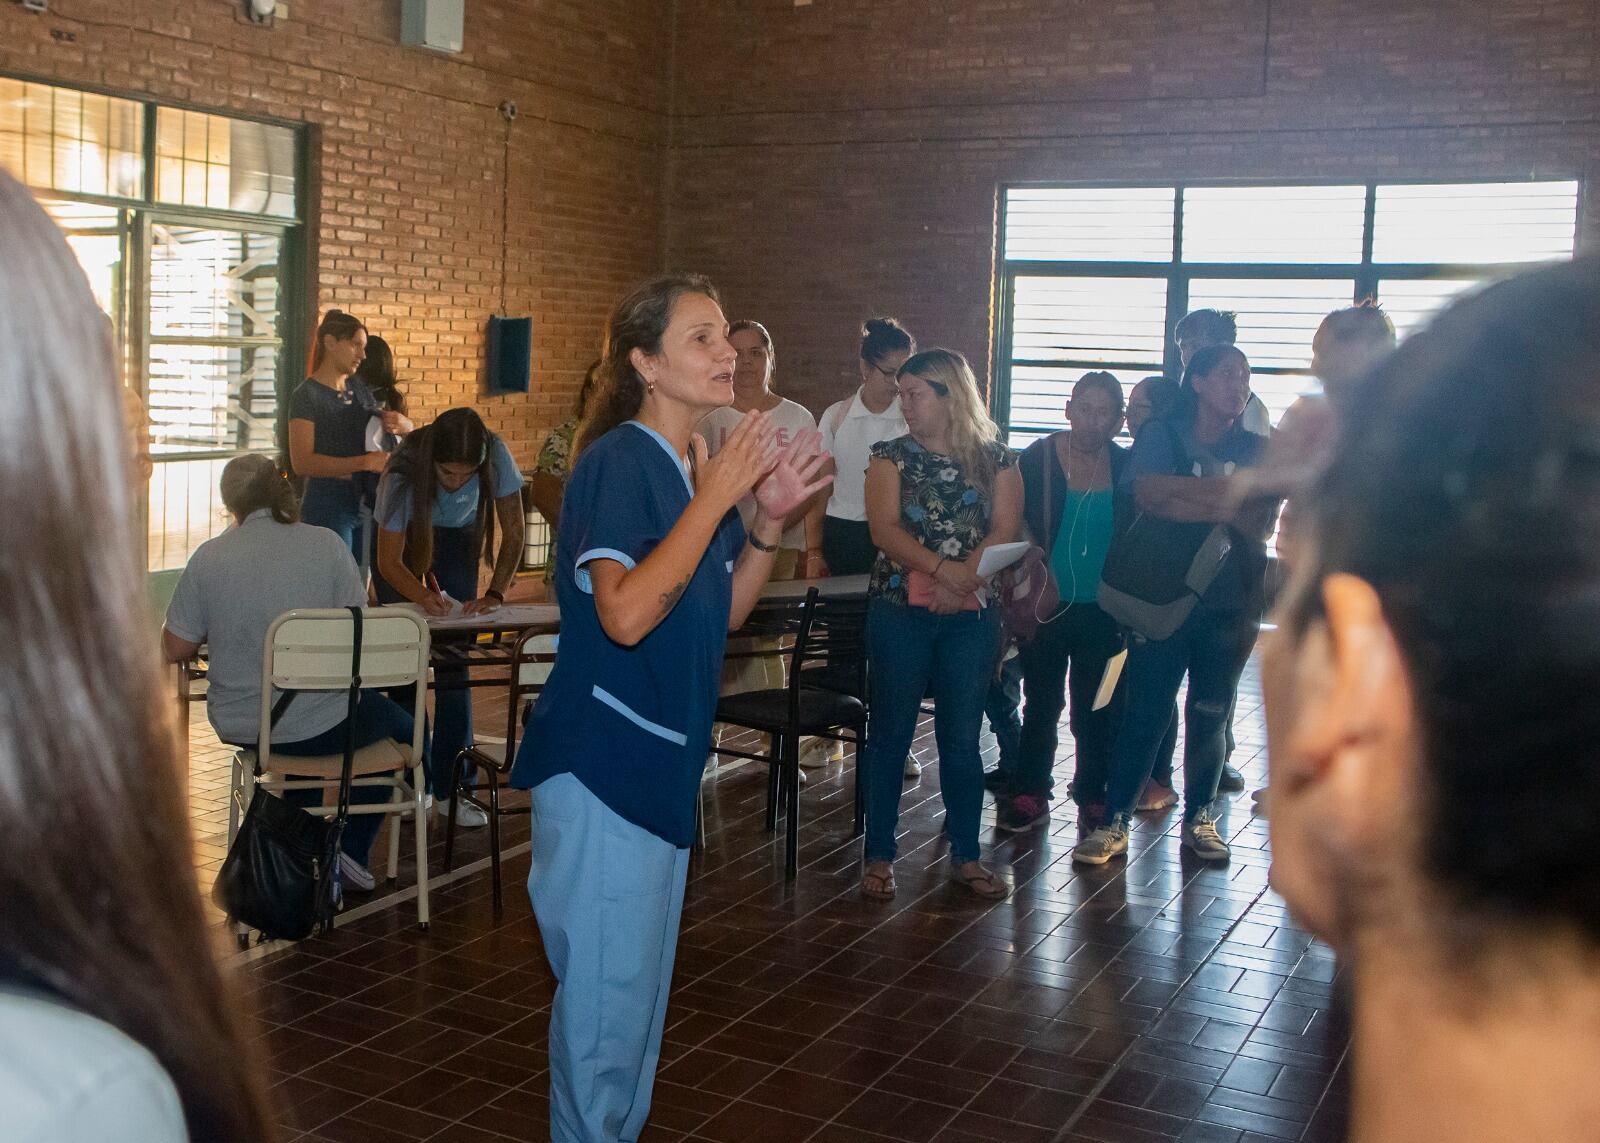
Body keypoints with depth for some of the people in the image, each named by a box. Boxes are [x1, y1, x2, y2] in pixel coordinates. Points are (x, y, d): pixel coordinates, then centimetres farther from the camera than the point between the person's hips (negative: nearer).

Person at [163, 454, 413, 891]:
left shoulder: (208, 556, -7)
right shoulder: (326, 545, -10)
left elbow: (175, 649, -2)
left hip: (238, 727, 3)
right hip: (316, 727, -3)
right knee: (400, 726, 25)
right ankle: (351, 849, 17)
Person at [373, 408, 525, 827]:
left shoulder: (496, 457, -33)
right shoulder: (404, 473, -36)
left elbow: (513, 536, -21)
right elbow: (390, 561, -26)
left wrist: (494, 594, -33)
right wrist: (423, 596, -45)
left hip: (457, 539, 2)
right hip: (403, 539, -1)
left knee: (454, 663, -6)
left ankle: (449, 788, -1)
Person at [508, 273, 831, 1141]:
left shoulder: (701, 465, 8)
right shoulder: (616, 461, -17)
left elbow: (724, 613, 13)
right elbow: (625, 613, -30)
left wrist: (769, 520, -1)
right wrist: (715, 499, -27)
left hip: (665, 761, 9)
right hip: (600, 764, -9)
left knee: (642, 981, 20)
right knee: (605, 989, 0)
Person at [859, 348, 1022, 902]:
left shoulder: (995, 459, 4)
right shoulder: (891, 455, 3)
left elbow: (1004, 532, -6)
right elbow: (885, 529, -9)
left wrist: (962, 580, -21)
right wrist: (943, 569, -22)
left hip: (971, 616, 1)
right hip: (899, 612, 0)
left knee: (962, 736, 7)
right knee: (891, 731, 3)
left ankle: (965, 856, 19)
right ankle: (879, 855, 13)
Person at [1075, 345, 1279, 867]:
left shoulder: (1256, 449, 9)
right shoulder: (1162, 435, 3)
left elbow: (1257, 522, -7)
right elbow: (1148, 495, -17)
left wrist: (1180, 493, -16)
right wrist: (1224, 496, -15)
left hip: (1230, 601, 3)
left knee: (1210, 713, 10)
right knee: (1144, 712, -3)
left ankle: (1199, 818, 24)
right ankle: (1115, 822, 5)